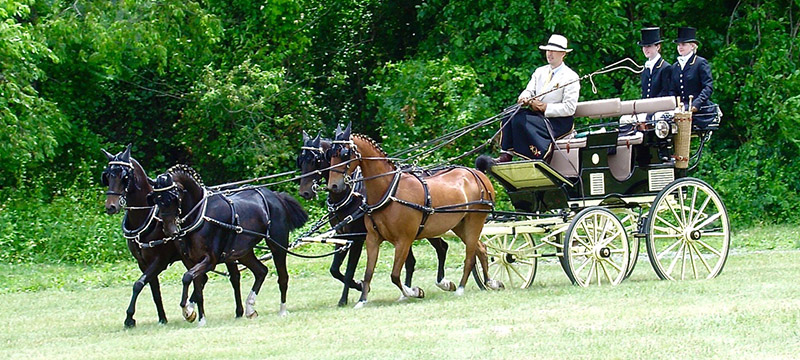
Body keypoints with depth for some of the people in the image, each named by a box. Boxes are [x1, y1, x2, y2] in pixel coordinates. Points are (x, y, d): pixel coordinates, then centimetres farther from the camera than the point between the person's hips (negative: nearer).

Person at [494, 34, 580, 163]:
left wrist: (544, 107, -18)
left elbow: (569, 108, -11)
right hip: (538, 114, 7)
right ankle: (506, 154, -24)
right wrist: (524, 98, -16)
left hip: (558, 121, -7)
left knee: (520, 120, -28)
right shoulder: (540, 72, 18)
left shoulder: (570, 77, -5)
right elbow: (529, 90, 10)